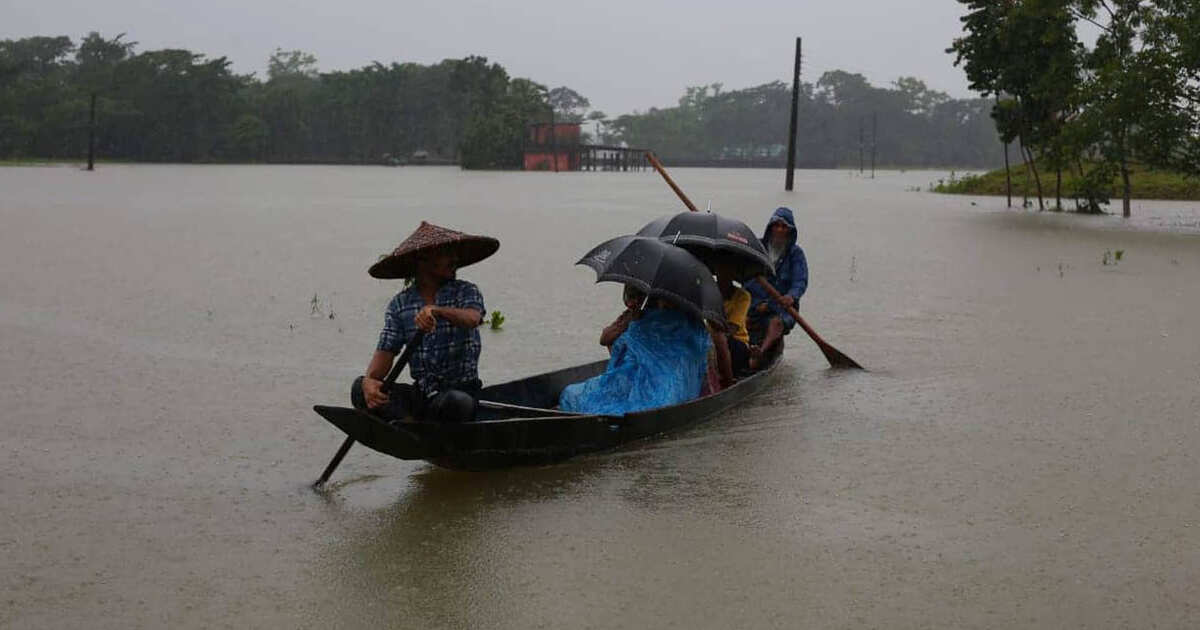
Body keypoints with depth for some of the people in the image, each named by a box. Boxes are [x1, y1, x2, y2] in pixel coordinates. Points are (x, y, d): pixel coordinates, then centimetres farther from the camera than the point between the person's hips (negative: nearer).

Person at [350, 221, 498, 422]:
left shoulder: (466, 292, 1)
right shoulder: (399, 304, 7)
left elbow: (472, 318, -22)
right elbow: (386, 351, -2)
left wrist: (436, 310, -43)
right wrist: (370, 380, -25)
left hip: (461, 389, -3)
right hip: (420, 394, 3)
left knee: (454, 402, -38)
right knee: (360, 388, -19)